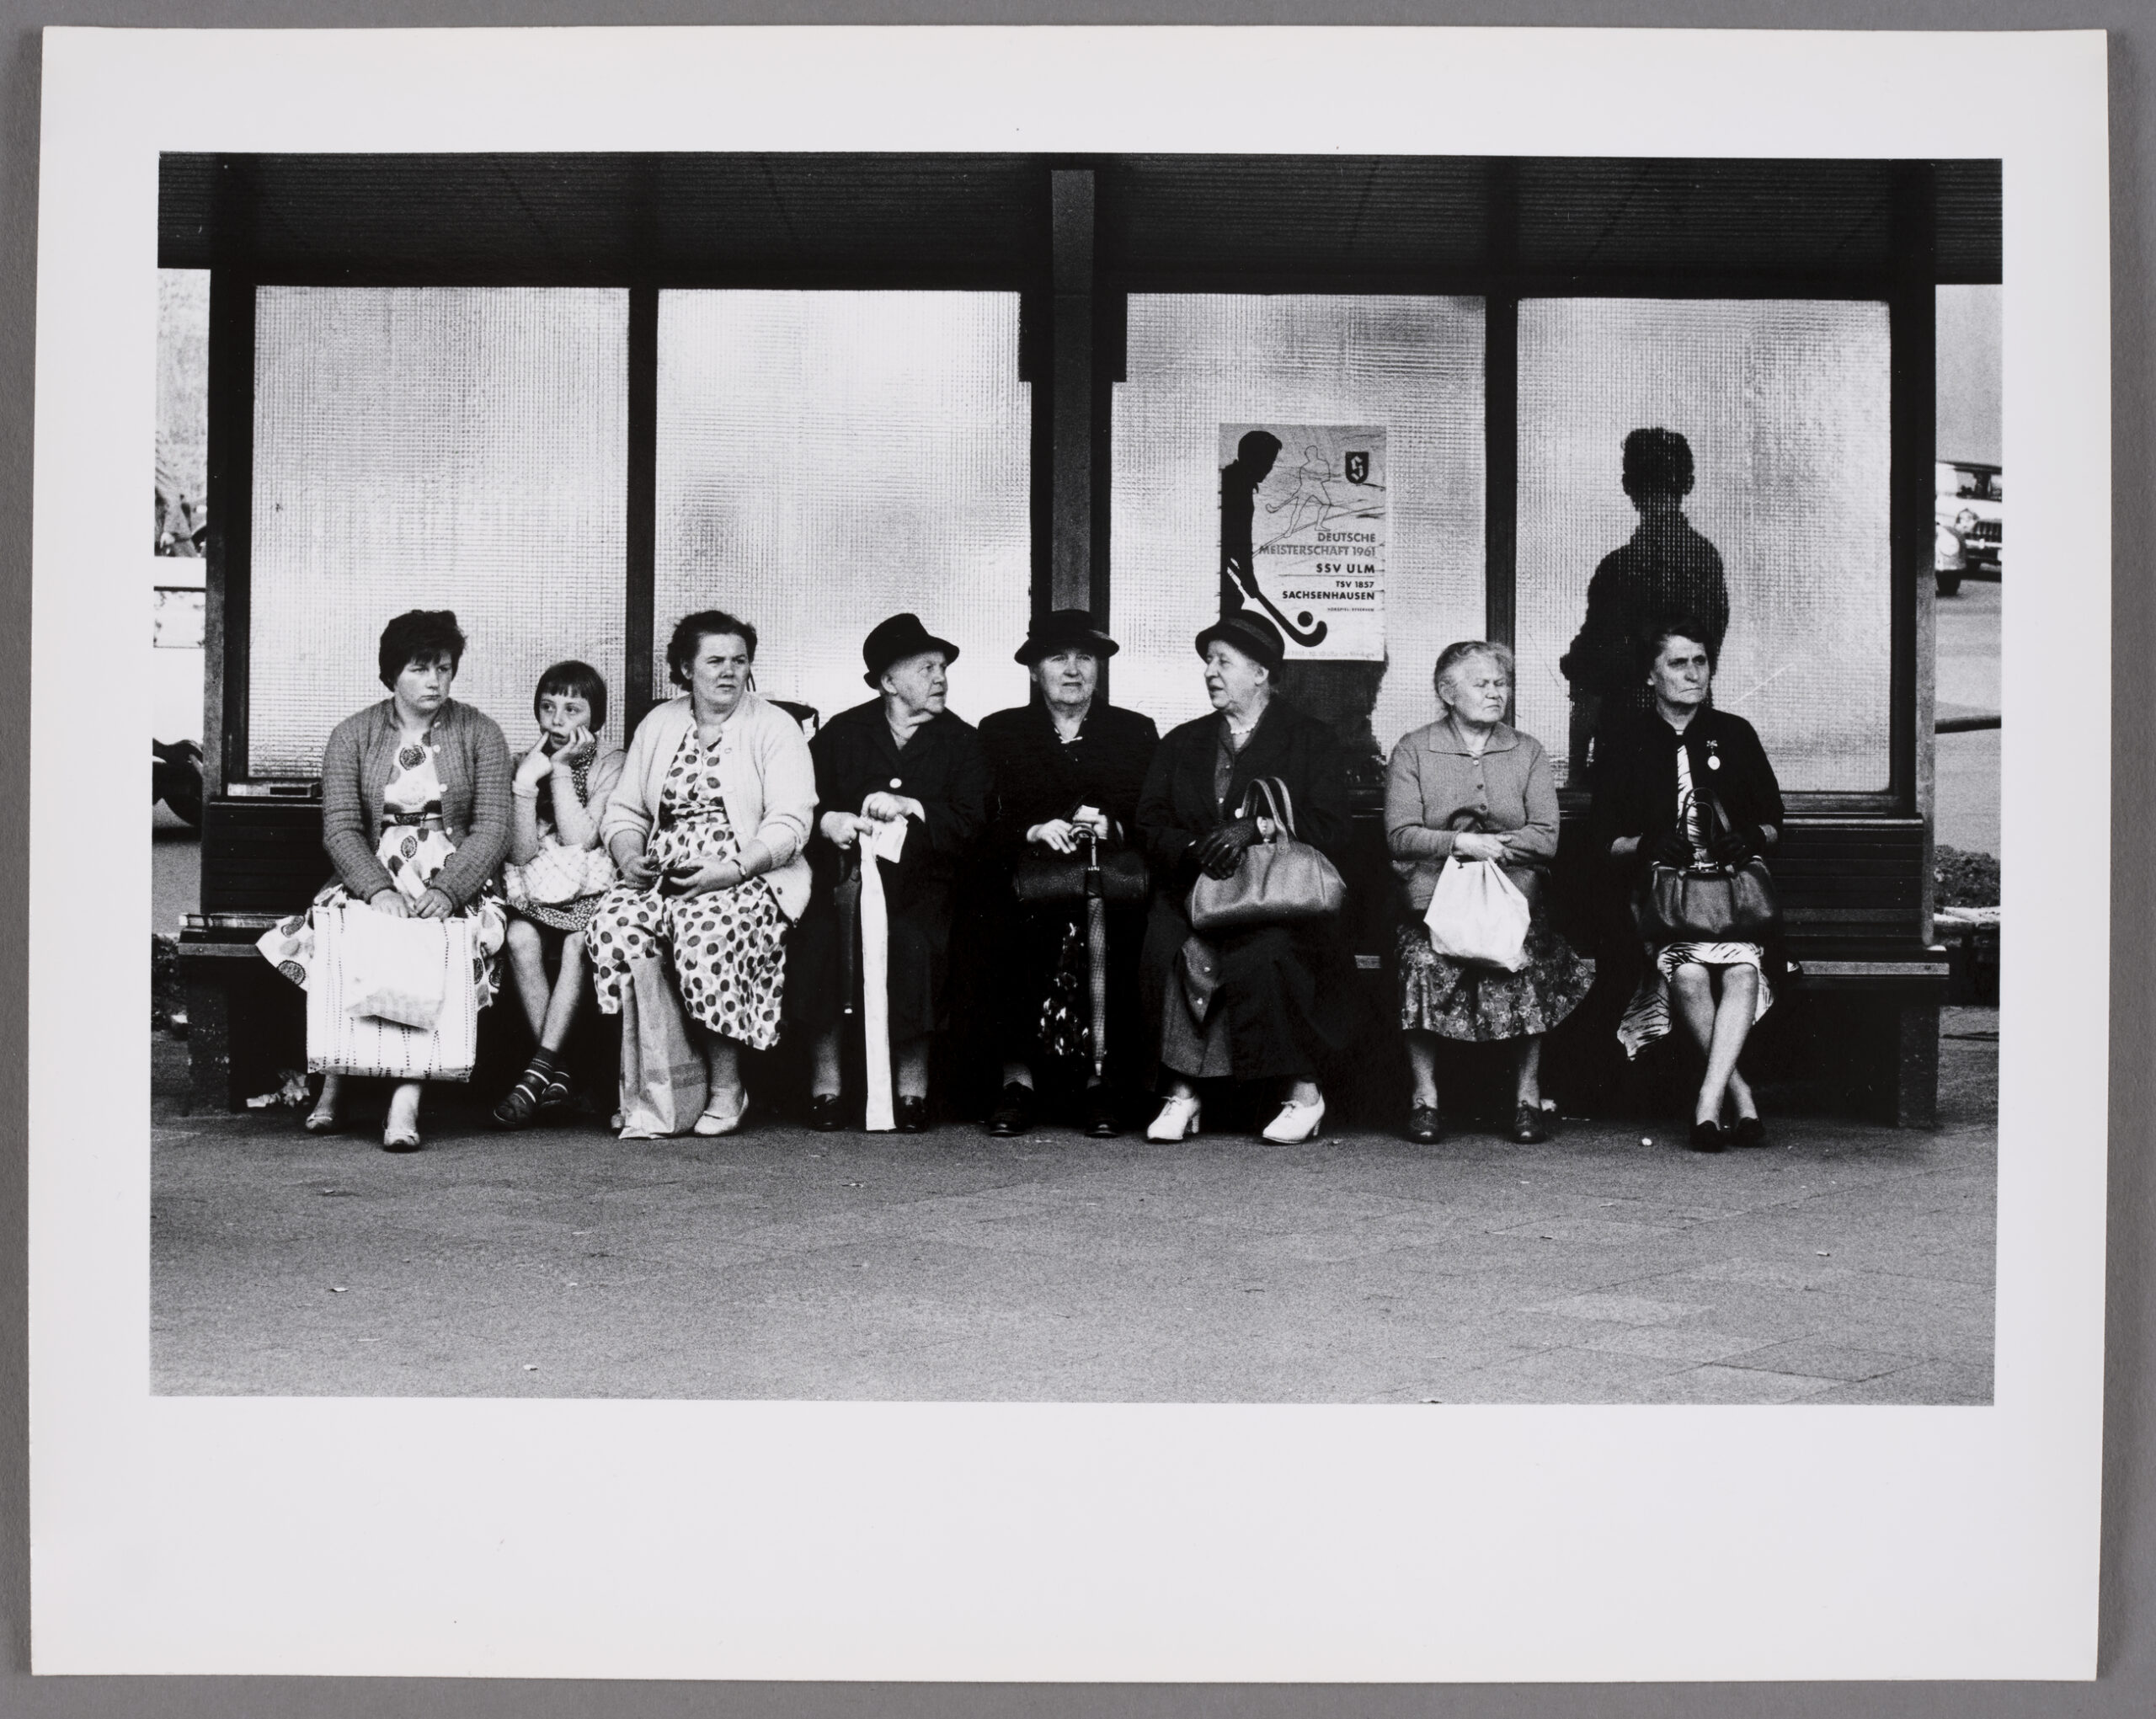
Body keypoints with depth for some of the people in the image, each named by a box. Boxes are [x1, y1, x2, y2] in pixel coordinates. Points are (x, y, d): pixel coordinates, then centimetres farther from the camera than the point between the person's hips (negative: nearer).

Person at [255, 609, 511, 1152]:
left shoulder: (480, 734, 7)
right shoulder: (352, 736, 8)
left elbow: (492, 827, -2)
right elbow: (340, 829, -1)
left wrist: (446, 892, -19)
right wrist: (378, 890, -20)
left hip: (457, 882, -1)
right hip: (370, 879, 1)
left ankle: (406, 1101, -35)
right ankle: (334, 1081, -17)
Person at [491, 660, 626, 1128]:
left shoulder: (610, 764, 1)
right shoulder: (523, 764, 8)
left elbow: (580, 840, -12)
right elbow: (522, 852, -3)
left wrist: (561, 770, -13)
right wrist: (525, 783, -14)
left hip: (592, 893, -2)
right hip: (537, 890, 2)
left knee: (578, 943, -33)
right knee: (520, 937, -30)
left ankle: (538, 1071, -32)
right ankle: (555, 1073, -26)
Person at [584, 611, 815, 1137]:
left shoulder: (775, 728, 4)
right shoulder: (657, 726, 18)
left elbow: (790, 823, -6)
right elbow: (623, 810, 18)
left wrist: (732, 869, -21)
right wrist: (629, 857, -4)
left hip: (751, 874, -4)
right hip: (663, 873, 4)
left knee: (705, 927, -35)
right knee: (613, 925, -27)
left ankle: (726, 1087, -20)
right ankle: (645, 1080, -22)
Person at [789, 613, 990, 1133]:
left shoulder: (961, 742, 14)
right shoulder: (842, 733, 16)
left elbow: (969, 825, 1)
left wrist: (910, 808, -12)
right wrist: (831, 821, -14)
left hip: (920, 880, -1)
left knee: (912, 938, -33)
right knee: (826, 928, -31)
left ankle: (912, 1085, -21)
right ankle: (826, 1082, -22)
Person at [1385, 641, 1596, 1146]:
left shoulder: (1528, 752, 16)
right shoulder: (1412, 750, 10)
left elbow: (1546, 838, 5)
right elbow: (1401, 834, -1)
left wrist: (1492, 846, -9)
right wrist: (1461, 844, -14)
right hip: (1434, 893, -1)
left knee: (1528, 965, -28)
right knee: (1425, 962, -29)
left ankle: (1528, 1098, -12)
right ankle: (1425, 1098, -13)